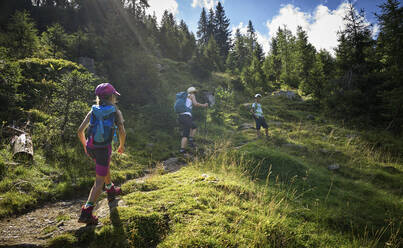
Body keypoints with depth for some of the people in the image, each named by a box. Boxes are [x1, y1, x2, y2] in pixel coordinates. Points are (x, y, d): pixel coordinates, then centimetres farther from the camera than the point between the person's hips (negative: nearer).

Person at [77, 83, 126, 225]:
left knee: (105, 165, 33)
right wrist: (122, 146, 10)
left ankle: (111, 190, 50)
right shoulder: (116, 112, -2)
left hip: (90, 147, 5)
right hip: (104, 149, -5)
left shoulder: (93, 111, 6)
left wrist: (85, 145, 18)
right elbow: (122, 132, -7)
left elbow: (80, 131, 3)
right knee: (99, 181, 2)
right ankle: (86, 212, -5)